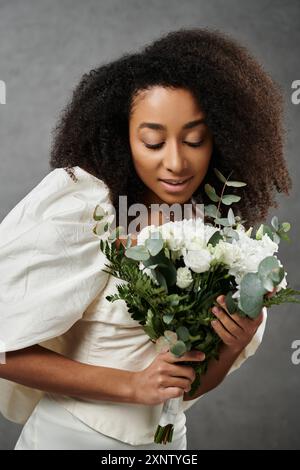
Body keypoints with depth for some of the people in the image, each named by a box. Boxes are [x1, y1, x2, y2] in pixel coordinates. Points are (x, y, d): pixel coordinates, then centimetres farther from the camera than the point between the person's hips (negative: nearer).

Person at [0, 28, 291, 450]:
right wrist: (131, 385, -22)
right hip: (72, 433, -4)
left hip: (166, 437, 5)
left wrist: (237, 344, -19)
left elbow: (187, 384, 0)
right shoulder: (80, 204, -20)